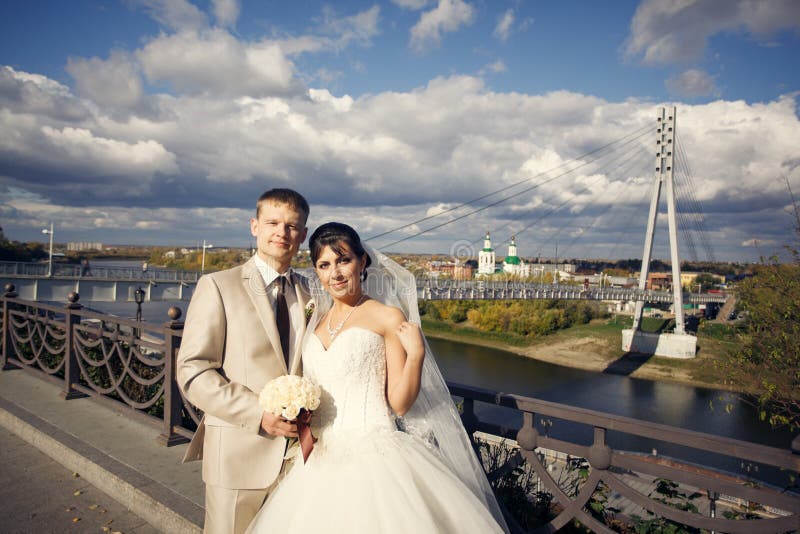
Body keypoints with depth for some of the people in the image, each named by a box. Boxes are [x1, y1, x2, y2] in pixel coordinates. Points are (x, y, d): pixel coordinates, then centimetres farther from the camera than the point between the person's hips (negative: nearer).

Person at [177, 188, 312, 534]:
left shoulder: (310, 293, 7)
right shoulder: (218, 286, -6)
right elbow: (192, 372, -11)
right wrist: (259, 415, -19)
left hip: (297, 453, 4)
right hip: (238, 455, -4)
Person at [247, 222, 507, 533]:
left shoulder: (387, 317, -7)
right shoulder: (316, 319, 10)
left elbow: (400, 403, -8)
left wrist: (416, 353, -22)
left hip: (373, 458, -5)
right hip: (320, 459, 5)